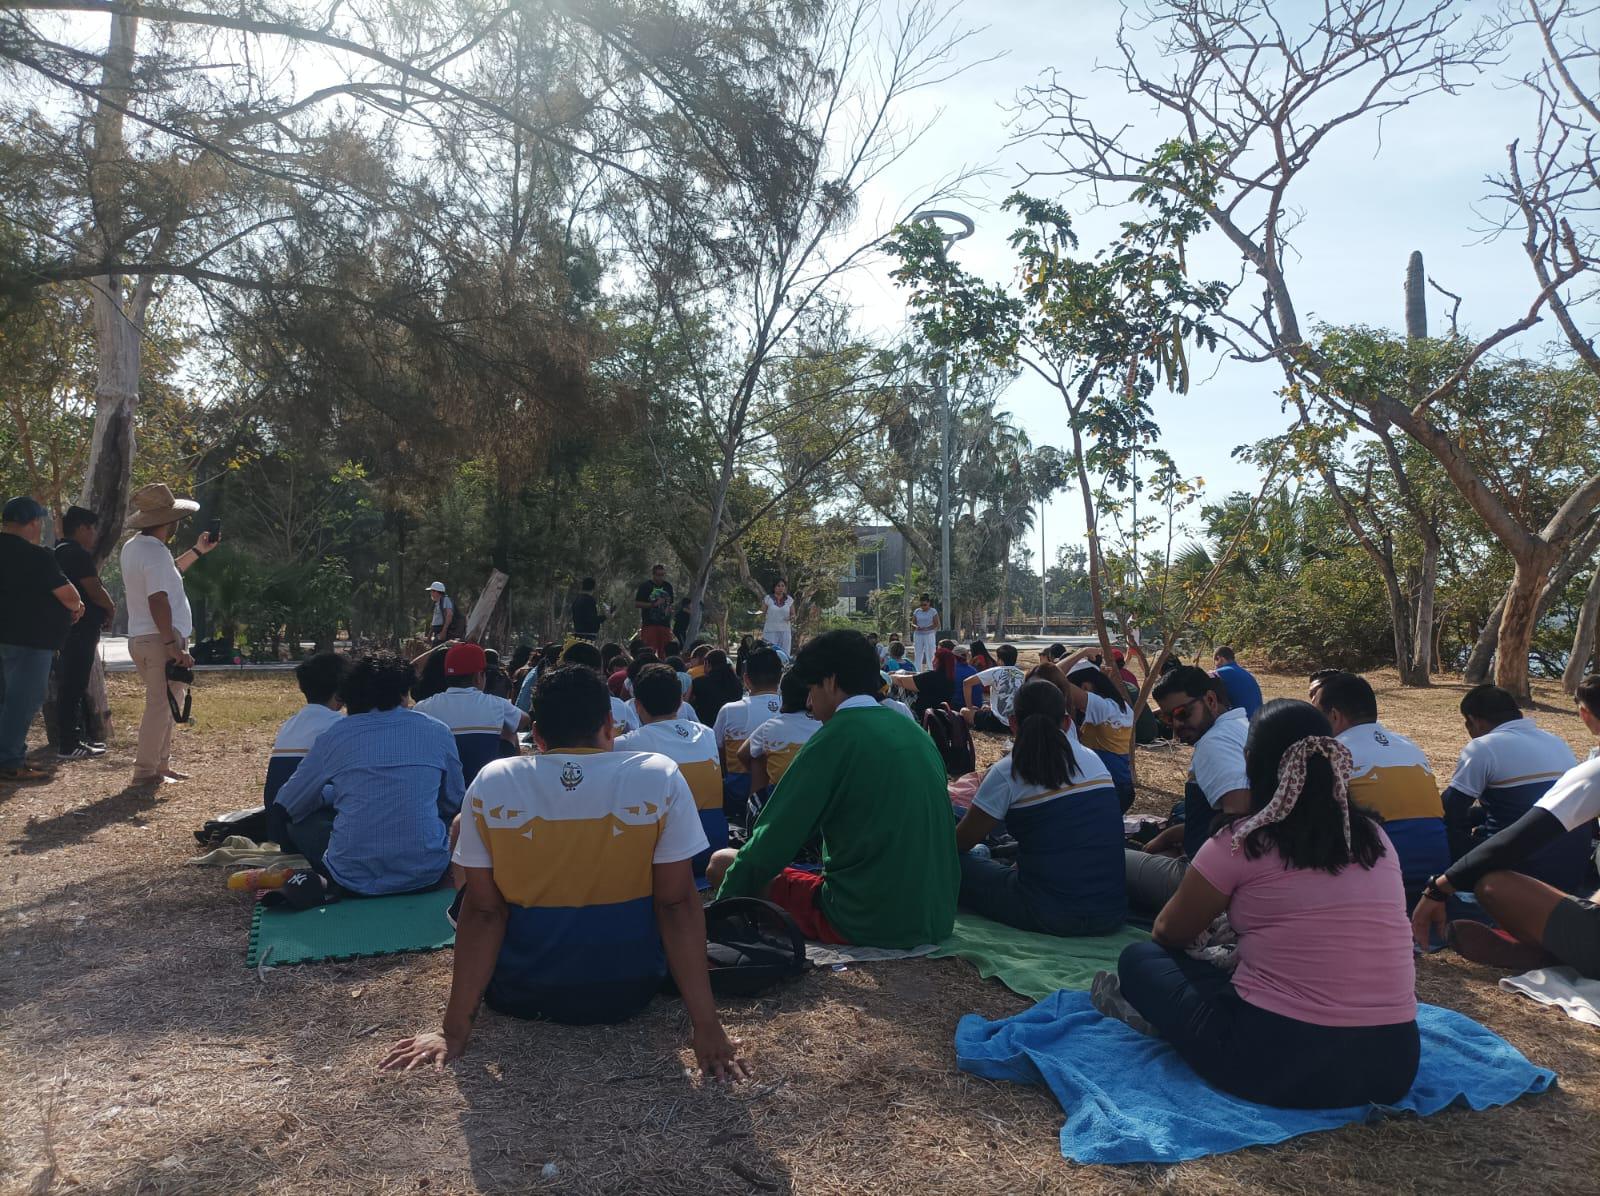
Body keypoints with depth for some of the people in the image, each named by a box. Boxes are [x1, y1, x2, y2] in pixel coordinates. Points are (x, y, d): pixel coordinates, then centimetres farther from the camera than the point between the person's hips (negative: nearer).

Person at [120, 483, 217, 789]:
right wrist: (172, 645, -24)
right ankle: (145, 772, 1)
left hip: (140, 638, 10)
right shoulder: (155, 553, -18)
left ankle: (161, 764, 26)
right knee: (161, 705, -4)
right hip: (160, 639, -10)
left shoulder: (133, 547, 14)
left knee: (168, 701, 20)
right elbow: (158, 601, -24)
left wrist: (198, 551, 31)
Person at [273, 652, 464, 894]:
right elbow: (454, 803, 16)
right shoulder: (438, 731, 3)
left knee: (299, 821, 25)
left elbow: (286, 805, 16)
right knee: (455, 820, 31)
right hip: (426, 874, 1)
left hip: (354, 879, -1)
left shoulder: (333, 736, 2)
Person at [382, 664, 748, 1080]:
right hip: (629, 992, 0)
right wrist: (707, 1026, -12)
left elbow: (482, 910, -12)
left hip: (519, 996, 0)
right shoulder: (660, 777, -15)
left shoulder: (491, 784, -13)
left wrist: (455, 1029, -5)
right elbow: (677, 903, -16)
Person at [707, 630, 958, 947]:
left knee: (722, 863, 4)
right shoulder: (917, 733, 8)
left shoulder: (837, 737, -12)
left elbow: (774, 839, -9)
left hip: (869, 923, -7)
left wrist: (725, 903, 5)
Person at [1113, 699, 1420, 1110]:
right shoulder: (1374, 836, 8)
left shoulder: (1242, 840, -6)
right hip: (1392, 1064, 6)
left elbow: (1169, 934, 8)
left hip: (1277, 1064, -5)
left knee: (1140, 959, 13)